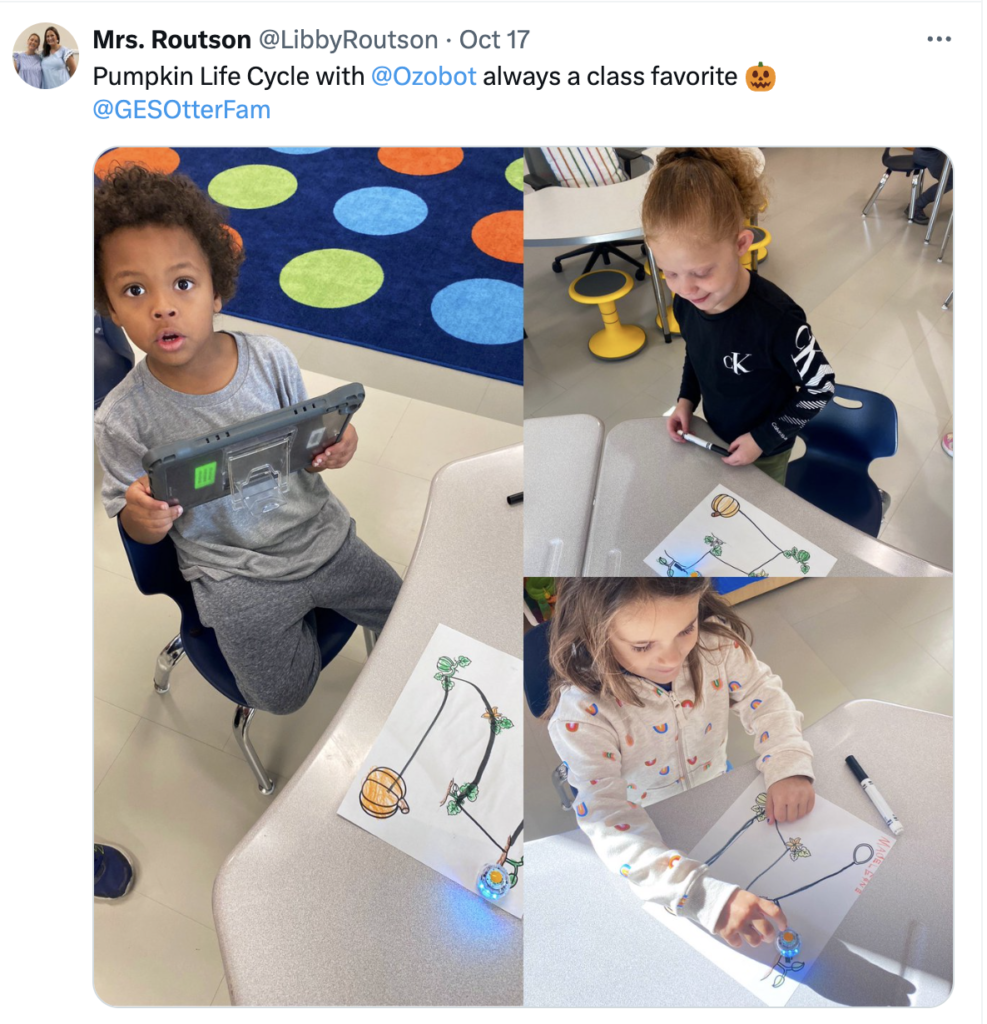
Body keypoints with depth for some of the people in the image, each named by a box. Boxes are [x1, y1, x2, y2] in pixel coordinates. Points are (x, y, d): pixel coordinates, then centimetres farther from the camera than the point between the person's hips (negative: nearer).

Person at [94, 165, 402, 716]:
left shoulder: (272, 359, -12)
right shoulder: (123, 420, -17)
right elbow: (138, 527, -6)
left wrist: (334, 447, -20)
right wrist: (145, 516, -30)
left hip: (322, 533, 3)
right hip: (235, 576, -2)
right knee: (281, 698, 0)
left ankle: (307, 594, 37)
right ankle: (301, 611, 27)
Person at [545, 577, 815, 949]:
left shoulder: (715, 641, -28)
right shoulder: (583, 713, -40)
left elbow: (763, 695, -13)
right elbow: (610, 825, -43)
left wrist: (790, 766, -31)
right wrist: (708, 895, -55)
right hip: (648, 834, -6)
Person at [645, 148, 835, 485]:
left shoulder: (775, 317, -35)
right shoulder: (686, 303, -18)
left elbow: (820, 386, -21)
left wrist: (763, 439, -19)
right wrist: (687, 398, -8)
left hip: (764, 449, -4)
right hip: (717, 436, 5)